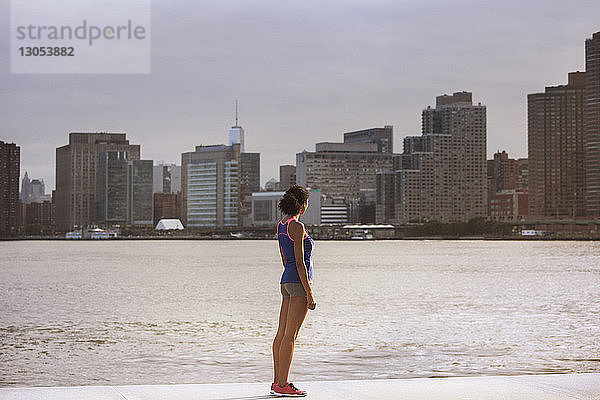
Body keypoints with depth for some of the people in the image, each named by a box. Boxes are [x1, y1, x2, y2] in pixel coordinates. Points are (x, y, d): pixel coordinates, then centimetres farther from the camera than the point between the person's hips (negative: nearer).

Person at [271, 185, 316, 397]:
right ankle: (282, 385, -7)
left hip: (287, 282, 9)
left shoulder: (281, 225, 13)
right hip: (299, 283, -9)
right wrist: (309, 293, -16)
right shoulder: (297, 226, -14)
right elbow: (300, 262, -18)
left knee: (282, 334, 8)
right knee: (290, 335, -8)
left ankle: (277, 382, 12)